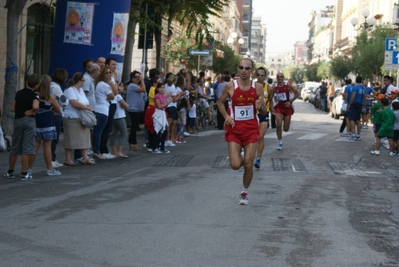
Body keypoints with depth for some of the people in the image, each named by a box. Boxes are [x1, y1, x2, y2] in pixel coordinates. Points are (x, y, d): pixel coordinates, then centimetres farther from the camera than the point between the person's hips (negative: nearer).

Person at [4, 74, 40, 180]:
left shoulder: (19, 93, 9)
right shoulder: (34, 95, -9)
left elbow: (12, 108, 8)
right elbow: (35, 106, -28)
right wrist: (31, 111, -10)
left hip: (17, 120, 5)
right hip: (29, 120, -5)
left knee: (14, 147, 14)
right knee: (27, 148, -1)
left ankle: (10, 172, 22)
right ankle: (24, 173, -2)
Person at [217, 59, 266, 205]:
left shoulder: (257, 87, -3)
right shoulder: (230, 86, -7)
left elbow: (264, 110, 6)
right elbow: (220, 102, 9)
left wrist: (260, 106, -18)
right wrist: (226, 116, -8)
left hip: (251, 130, 1)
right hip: (234, 129, -1)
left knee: (248, 165, 0)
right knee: (235, 165, -10)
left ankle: (244, 192, 23)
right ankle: (240, 158, 29)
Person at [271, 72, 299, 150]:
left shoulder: (288, 86, -6)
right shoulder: (274, 88, -2)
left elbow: (296, 93, 0)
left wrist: (290, 101, -10)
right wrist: (272, 107, -1)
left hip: (287, 107, 0)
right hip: (279, 108, 0)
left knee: (286, 129, 4)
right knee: (279, 124, -21)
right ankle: (280, 142, -7)